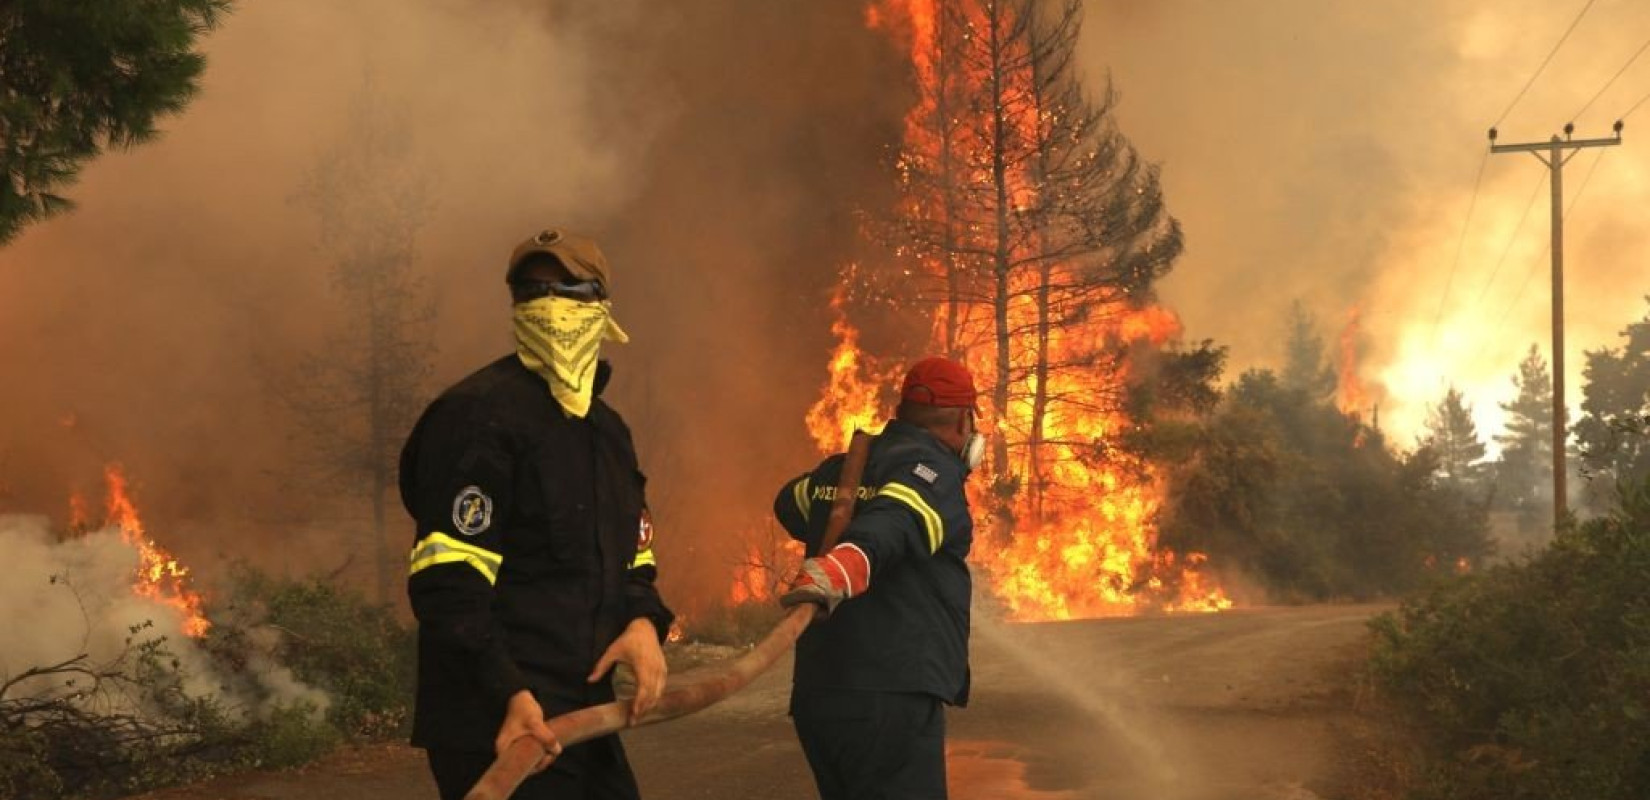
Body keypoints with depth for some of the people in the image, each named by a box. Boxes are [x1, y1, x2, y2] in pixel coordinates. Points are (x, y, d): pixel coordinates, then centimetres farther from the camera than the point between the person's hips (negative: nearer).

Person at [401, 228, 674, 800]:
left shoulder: (607, 428, 16)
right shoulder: (480, 414, -13)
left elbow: (631, 550, 22)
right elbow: (448, 581, -21)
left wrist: (644, 620, -1)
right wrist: (507, 695, -30)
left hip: (582, 713, 9)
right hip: (501, 730, -9)